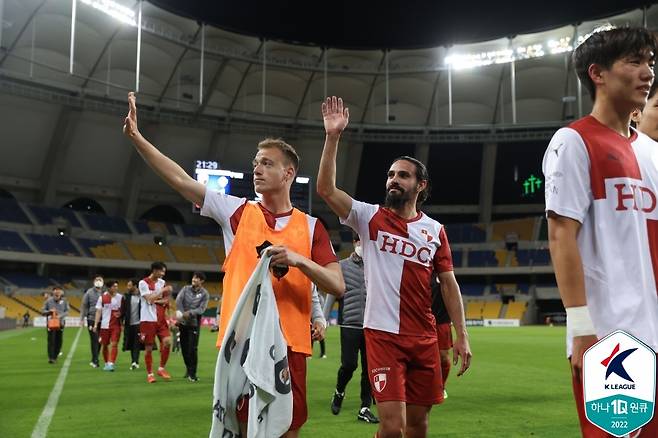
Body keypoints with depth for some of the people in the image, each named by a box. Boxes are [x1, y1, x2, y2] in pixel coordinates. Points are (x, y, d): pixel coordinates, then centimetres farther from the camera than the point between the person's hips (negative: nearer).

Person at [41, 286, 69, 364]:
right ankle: (50, 357, -5)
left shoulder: (64, 301, 2)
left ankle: (55, 356, 20)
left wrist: (60, 316, -14)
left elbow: (67, 311, 3)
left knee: (59, 341, 5)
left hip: (60, 323, 2)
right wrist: (49, 311, -15)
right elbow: (43, 311, 5)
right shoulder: (48, 301, 0)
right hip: (51, 323, -2)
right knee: (51, 341, -8)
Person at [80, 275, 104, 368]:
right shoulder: (89, 292, 2)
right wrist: (82, 319, 0)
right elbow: (84, 306, 4)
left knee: (99, 340, 8)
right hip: (92, 319, -2)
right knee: (94, 340, -4)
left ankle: (94, 360, 21)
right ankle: (95, 360, -1)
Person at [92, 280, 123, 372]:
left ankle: (111, 364, -13)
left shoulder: (120, 297, 1)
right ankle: (106, 363, 26)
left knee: (114, 344, -11)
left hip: (116, 325, -1)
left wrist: (120, 314, -8)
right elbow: (98, 311, 1)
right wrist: (95, 324, -4)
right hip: (104, 325, 1)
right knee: (104, 345, 9)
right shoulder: (102, 297, 0)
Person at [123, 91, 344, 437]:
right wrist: (136, 137, -5)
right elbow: (180, 180, 1)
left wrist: (297, 259, -15)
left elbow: (337, 286, -1)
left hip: (289, 343, 0)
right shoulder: (237, 211, 6)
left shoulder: (310, 226, 4)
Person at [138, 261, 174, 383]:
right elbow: (150, 299, -17)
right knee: (149, 347, 1)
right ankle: (149, 374, 13)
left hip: (161, 318, 5)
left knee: (167, 341, -8)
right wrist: (163, 290, -15)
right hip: (148, 319, -5)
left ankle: (161, 368, 9)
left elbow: (166, 300, 9)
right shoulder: (143, 283, -6)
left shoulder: (162, 282, 11)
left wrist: (155, 300, -8)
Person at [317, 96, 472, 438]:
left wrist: (462, 335, 2)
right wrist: (333, 137, -17)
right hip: (383, 334, -3)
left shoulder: (435, 230, 8)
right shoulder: (370, 217, 1)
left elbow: (449, 284, 9)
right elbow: (326, 189, -12)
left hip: (425, 338, 3)